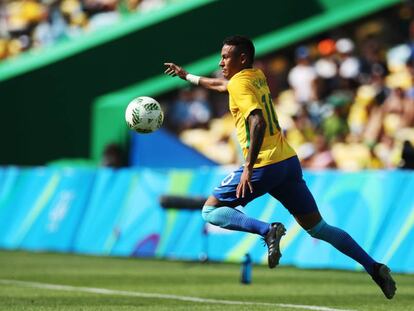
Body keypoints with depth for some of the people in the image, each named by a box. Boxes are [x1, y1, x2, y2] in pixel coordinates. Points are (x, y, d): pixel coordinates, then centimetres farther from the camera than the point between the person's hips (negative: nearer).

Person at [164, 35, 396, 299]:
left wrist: (248, 167, -25)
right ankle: (375, 269, 2)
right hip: (289, 160, 8)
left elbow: (258, 123, -23)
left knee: (211, 210, 2)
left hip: (264, 165, -8)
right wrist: (186, 75, 47)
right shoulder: (257, 76, 17)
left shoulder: (240, 83, -8)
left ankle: (267, 230, -21)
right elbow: (222, 85, 38)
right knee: (318, 227, 11)